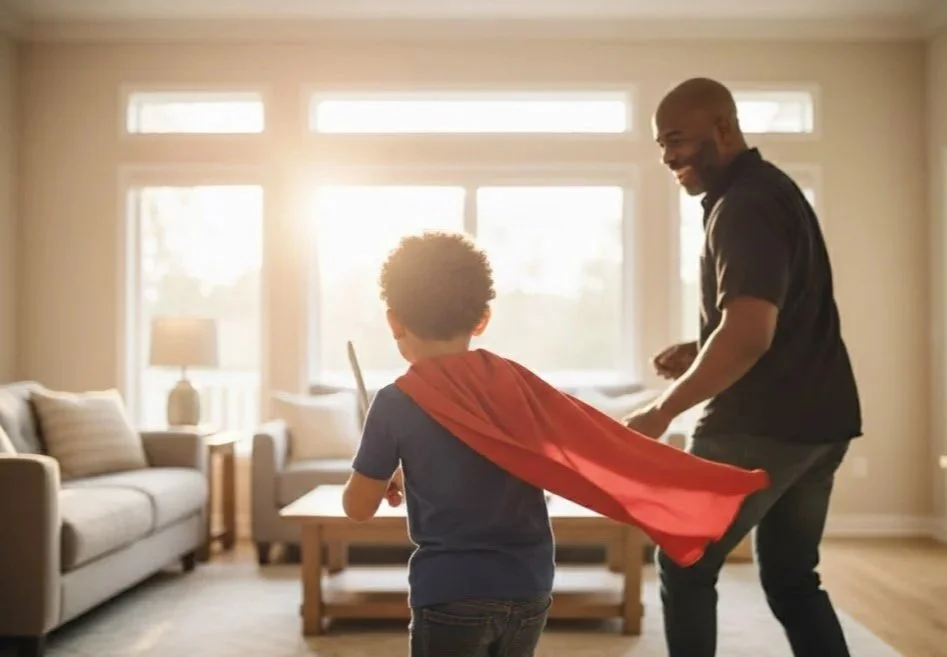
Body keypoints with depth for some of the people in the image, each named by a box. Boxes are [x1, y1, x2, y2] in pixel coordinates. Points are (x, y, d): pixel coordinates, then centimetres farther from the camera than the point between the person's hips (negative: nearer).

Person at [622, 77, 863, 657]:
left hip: (764, 425, -10)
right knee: (792, 578, 17)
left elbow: (749, 334, -28)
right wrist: (700, 352, 13)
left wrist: (663, 411, -20)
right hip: (815, 417, 10)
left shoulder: (745, 205, -16)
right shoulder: (768, 189, 16)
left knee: (684, 566, 5)